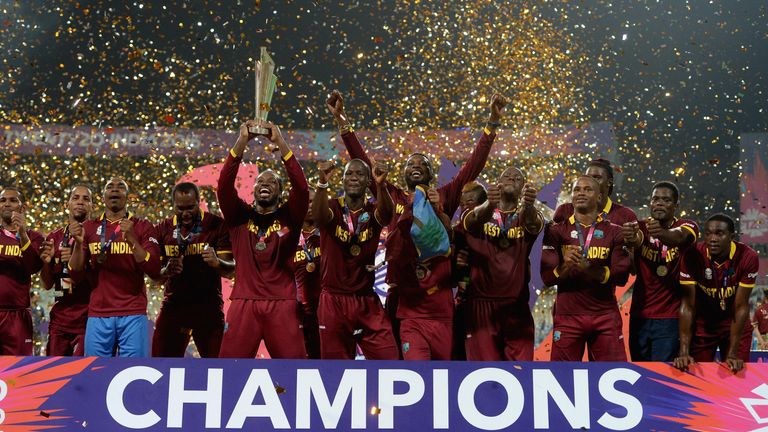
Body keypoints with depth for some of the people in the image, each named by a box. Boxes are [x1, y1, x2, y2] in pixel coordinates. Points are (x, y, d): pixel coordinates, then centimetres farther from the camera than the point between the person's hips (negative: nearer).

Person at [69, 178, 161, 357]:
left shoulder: (142, 227, 4)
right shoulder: (89, 228, 11)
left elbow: (154, 271, -7)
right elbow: (77, 276, 9)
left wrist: (131, 239, -17)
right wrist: (78, 243, -7)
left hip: (133, 315, -2)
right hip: (98, 315, 2)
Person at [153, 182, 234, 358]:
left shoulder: (217, 225, -3)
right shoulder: (163, 229, 7)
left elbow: (230, 270, -7)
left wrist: (216, 263, -30)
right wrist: (166, 271, -16)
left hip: (209, 306, -3)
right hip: (174, 304, 3)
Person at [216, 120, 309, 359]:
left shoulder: (289, 216, 8)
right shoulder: (239, 216, 10)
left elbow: (301, 187, -9)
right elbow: (224, 186, -5)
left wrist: (281, 143, -16)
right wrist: (241, 142, -15)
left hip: (282, 305, 0)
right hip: (244, 303, 0)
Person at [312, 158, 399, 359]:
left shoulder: (373, 211, 1)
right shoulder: (333, 207, -3)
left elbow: (386, 214, -22)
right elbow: (319, 215, -26)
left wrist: (381, 185, -42)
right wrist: (322, 183, -44)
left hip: (367, 300, 1)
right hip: (333, 300, -1)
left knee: (389, 358, -5)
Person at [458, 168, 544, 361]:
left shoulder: (525, 216, 10)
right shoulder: (480, 213, 7)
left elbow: (535, 223, -16)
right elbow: (474, 220, -18)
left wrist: (529, 205, -41)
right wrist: (489, 204, -42)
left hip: (517, 306, 1)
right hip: (482, 303, -1)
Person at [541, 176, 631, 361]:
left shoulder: (614, 232, 7)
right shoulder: (556, 230, 7)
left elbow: (621, 275, -4)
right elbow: (547, 277, -1)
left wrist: (587, 269, -18)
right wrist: (565, 267, -22)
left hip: (606, 316, 0)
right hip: (567, 316, 0)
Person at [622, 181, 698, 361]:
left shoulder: (687, 226, -3)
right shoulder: (641, 227, 1)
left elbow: (679, 237, -28)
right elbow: (635, 240, -23)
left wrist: (661, 233, -52)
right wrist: (631, 238, -49)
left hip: (670, 318, -3)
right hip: (639, 315, 3)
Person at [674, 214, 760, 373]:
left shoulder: (747, 257, -23)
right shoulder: (692, 256, -23)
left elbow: (741, 307, -21)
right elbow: (688, 305, -22)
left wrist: (733, 354, -24)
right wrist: (684, 352, -28)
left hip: (735, 324, 0)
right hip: (702, 324, 0)